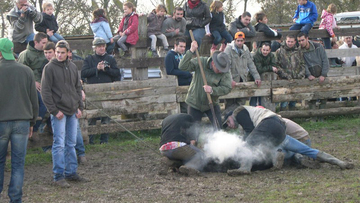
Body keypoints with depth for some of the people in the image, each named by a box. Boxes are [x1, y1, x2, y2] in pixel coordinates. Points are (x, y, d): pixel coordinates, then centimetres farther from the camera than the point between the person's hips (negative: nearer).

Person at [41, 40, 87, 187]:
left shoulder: (72, 67, 11)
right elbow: (45, 91, -9)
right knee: (59, 144, -6)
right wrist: (54, 110, -14)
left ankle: (71, 173, 19)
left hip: (73, 112, 6)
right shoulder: (50, 68, -7)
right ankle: (58, 176, -2)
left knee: (71, 144, 11)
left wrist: (80, 107, 7)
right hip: (59, 112, -6)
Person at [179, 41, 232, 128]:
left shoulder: (225, 72, -14)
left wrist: (212, 90, -37)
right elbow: (182, 66, -22)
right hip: (194, 103, -1)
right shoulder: (200, 62, -15)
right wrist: (191, 51, -32)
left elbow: (227, 88, -22)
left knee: (217, 128, -5)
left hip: (212, 104, 1)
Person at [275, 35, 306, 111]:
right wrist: (285, 75, -11)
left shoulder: (298, 52, 13)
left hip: (297, 79, 4)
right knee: (284, 100, -10)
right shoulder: (279, 52, 2)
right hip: (285, 80, -4)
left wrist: (301, 75, 0)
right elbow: (277, 66, -2)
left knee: (294, 101, 8)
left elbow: (302, 65, 15)